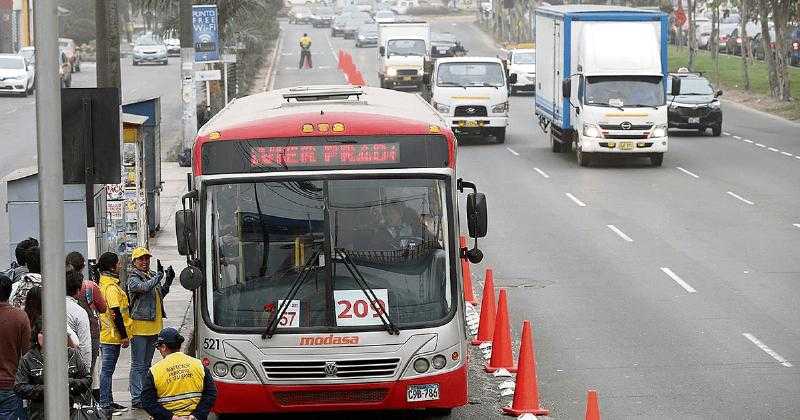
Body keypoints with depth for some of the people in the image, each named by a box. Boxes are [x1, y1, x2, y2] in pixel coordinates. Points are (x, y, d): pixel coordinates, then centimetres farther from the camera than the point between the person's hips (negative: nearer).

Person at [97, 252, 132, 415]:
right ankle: (105, 405, -4)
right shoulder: (111, 287, -18)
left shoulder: (103, 284, 12)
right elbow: (116, 313, -21)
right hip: (112, 335, -10)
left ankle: (108, 402, 21)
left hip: (104, 334, 10)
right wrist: (124, 335, -16)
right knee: (107, 370, -6)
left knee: (106, 370, 14)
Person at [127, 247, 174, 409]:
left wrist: (168, 281, 11)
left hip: (154, 327, 8)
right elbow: (145, 287, -27)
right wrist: (159, 275, -17)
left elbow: (160, 295, 25)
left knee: (146, 364, 15)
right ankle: (136, 398, -3)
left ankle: (144, 395, 22)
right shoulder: (133, 278, -8)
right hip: (139, 327, -8)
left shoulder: (152, 275, 15)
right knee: (138, 365, -5)